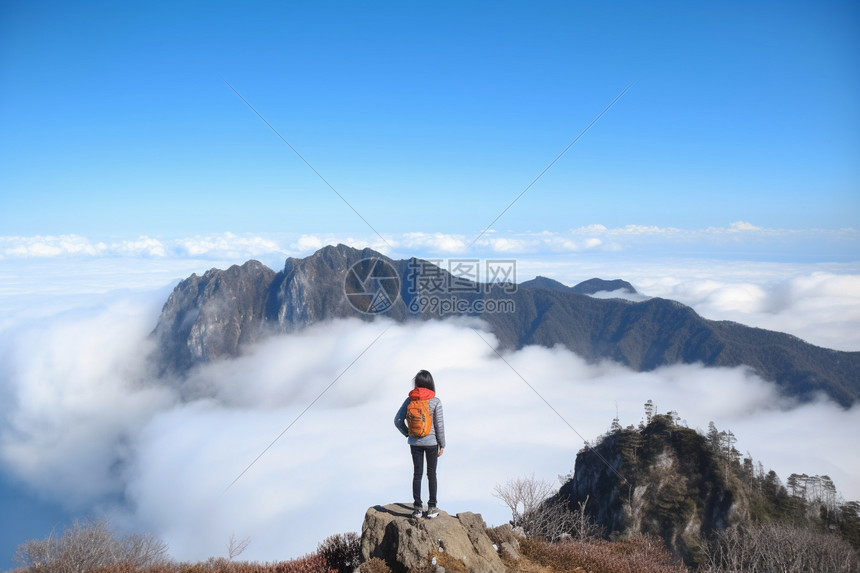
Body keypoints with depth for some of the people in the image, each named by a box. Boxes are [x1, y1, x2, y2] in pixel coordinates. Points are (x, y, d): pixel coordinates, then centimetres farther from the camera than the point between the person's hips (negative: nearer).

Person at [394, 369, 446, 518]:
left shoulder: (409, 400, -5)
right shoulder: (435, 401, -12)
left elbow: (398, 420, -4)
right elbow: (439, 425, -10)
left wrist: (408, 433, 9)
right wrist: (442, 444, -1)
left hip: (415, 443, 2)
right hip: (431, 442, -2)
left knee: (417, 474, 10)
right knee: (431, 474, 10)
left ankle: (417, 507, 14)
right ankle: (432, 507, 15)